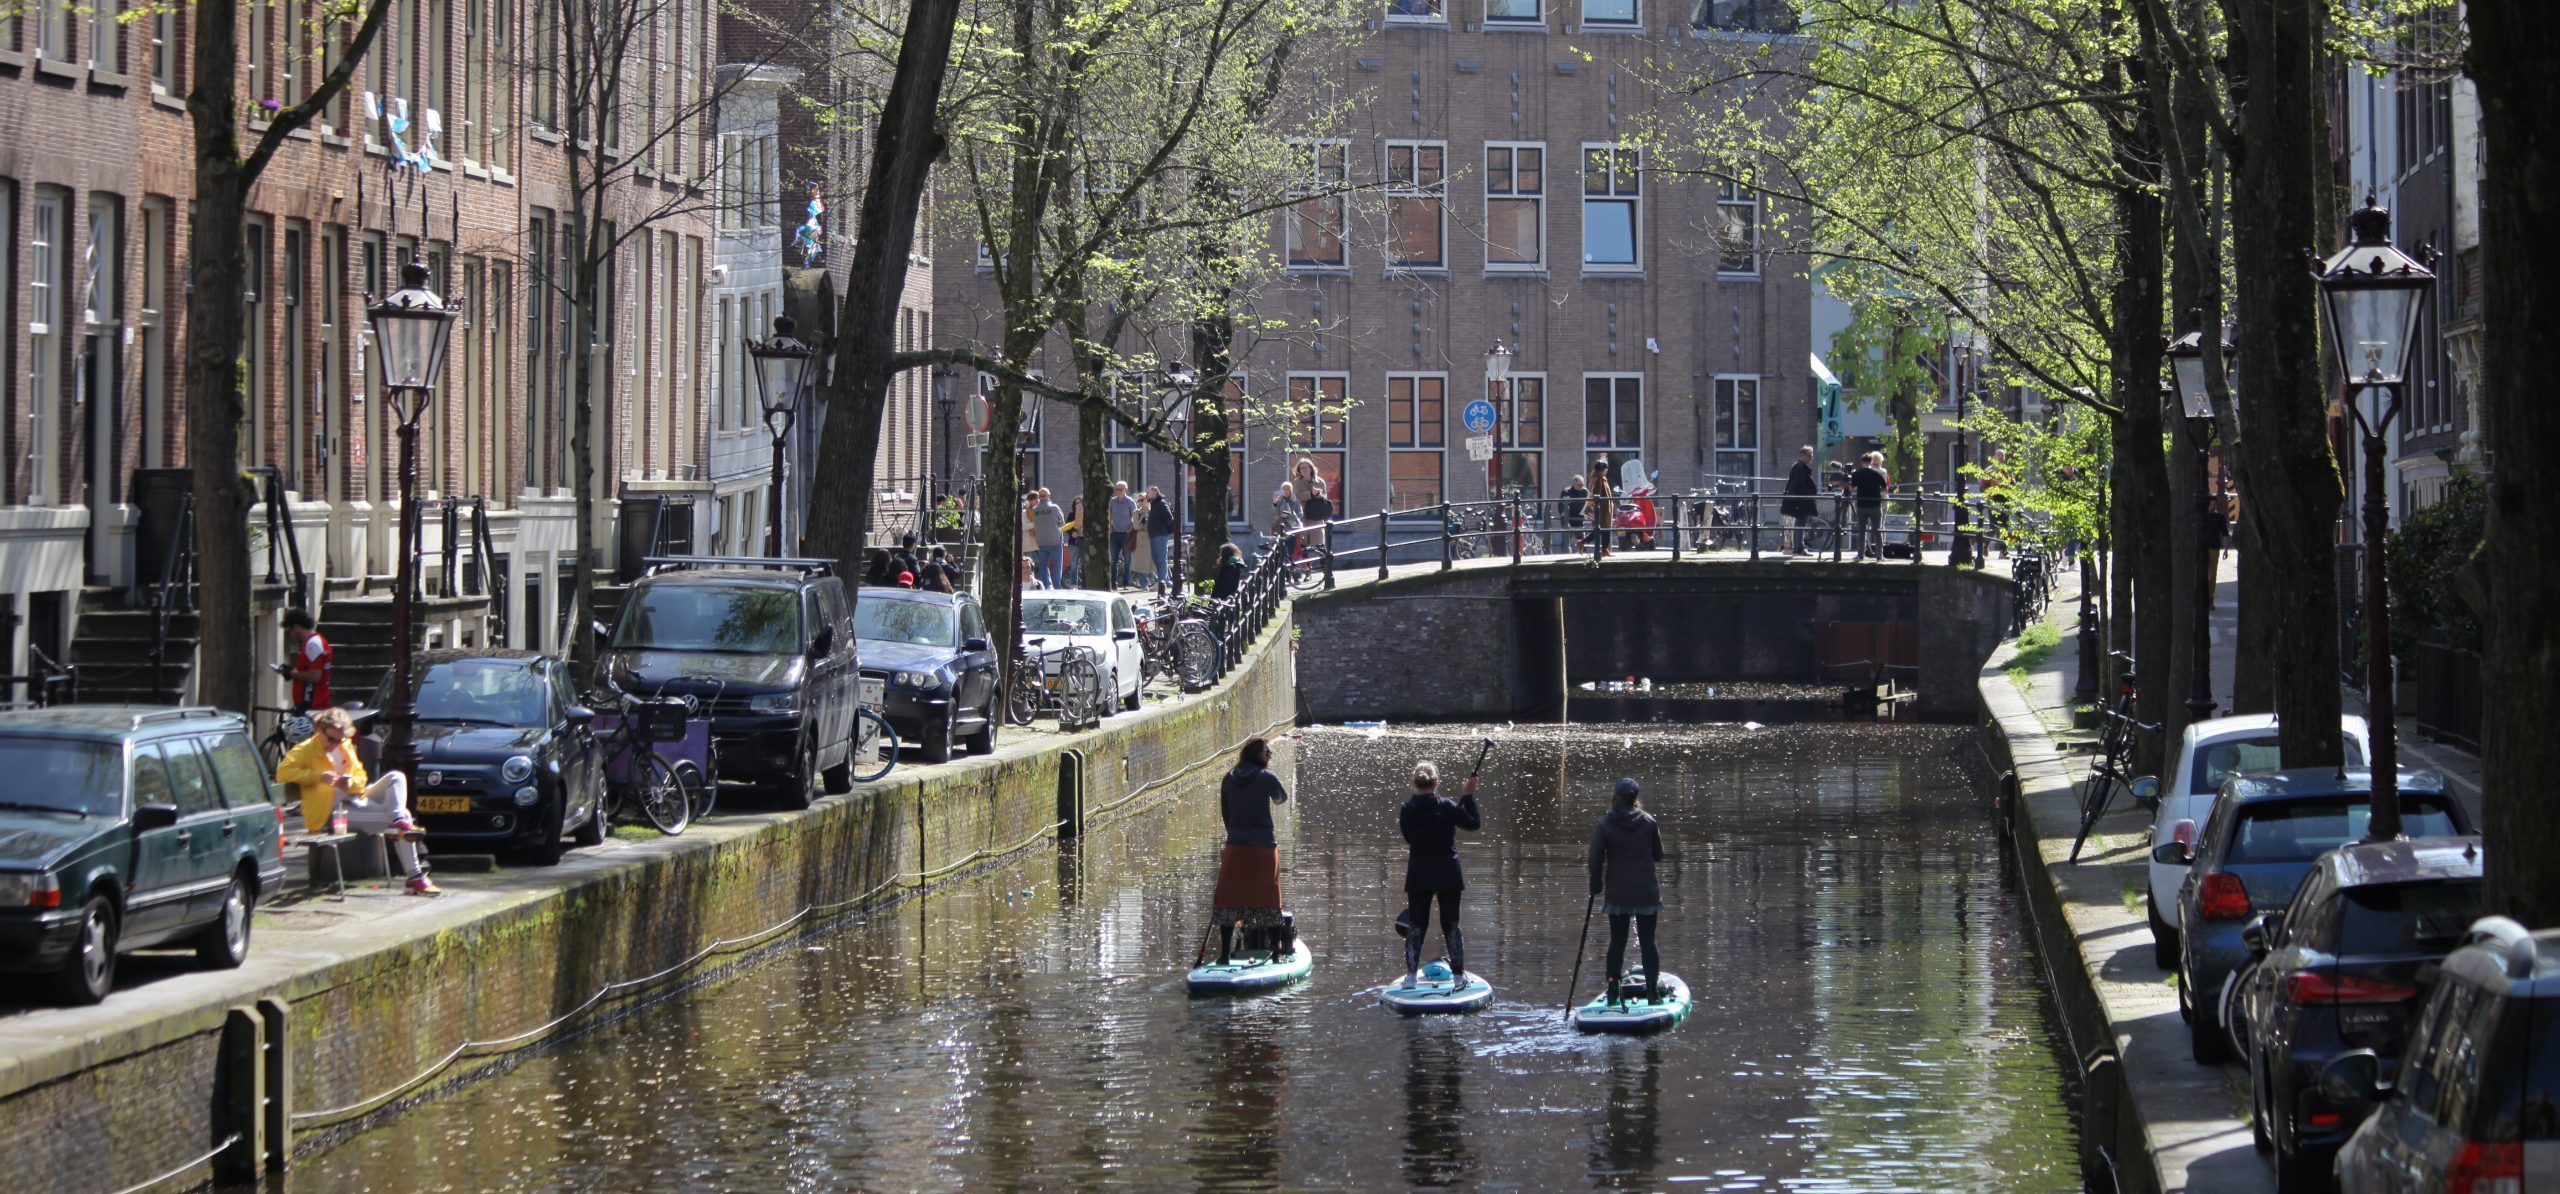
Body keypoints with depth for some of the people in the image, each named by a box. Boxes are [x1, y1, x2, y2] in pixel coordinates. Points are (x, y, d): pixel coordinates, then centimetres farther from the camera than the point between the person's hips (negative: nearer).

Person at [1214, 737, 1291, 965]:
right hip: (1264, 846, -2)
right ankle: (1276, 952, 8)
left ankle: (1225, 954, 5)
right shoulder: (1267, 779, -7)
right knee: (1268, 901, 5)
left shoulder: (1228, 781, 4)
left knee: (1229, 900, 6)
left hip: (1235, 846, 2)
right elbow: (1282, 799, 12)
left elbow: (1225, 815, 9)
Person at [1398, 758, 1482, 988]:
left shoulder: (1406, 811, -5)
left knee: (1416, 925, 10)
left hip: (1418, 876, 1)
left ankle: (1411, 974, 7)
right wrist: (1468, 797, 4)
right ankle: (1458, 974, 8)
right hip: (1448, 874, -1)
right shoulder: (1447, 807, -13)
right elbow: (1474, 823, -4)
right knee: (1451, 924, 7)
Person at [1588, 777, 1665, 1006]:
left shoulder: (1604, 825, -7)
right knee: (1648, 941, 7)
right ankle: (1652, 991, 6)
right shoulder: (1648, 822, -3)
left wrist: (1596, 886, 5)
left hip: (1617, 893, 0)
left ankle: (1613, 993, 8)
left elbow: (1596, 859, -9)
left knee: (1617, 942, 8)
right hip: (1646, 892, 0)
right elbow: (1658, 855, 6)